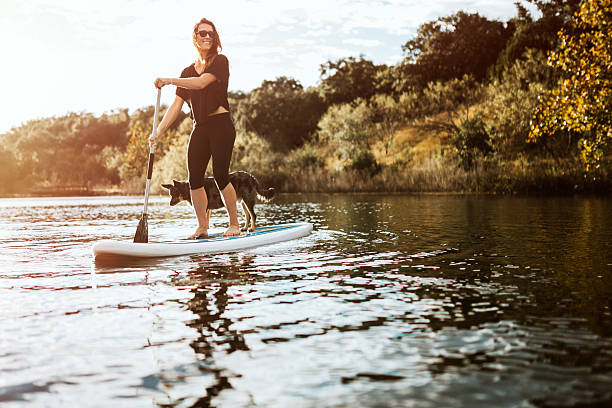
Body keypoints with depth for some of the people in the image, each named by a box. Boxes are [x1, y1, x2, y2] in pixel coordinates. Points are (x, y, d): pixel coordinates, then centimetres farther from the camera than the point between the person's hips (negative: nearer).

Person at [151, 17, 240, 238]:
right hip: (200, 128, 6)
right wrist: (158, 132, -1)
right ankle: (202, 227, 9)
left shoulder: (220, 61, 0)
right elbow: (176, 105, 9)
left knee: (220, 175, -11)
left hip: (221, 125, -5)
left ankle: (234, 224, 3)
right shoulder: (188, 72, 16)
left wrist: (169, 80, -20)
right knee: (194, 178, -1)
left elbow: (201, 82, -17)